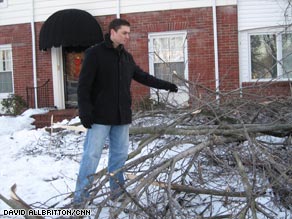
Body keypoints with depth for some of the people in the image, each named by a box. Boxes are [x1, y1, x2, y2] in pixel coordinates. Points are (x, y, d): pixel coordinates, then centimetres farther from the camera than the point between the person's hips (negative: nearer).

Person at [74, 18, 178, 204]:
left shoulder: (127, 57, 14)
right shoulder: (95, 53, -7)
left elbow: (142, 77, 23)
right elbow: (84, 85, -11)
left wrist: (166, 85, 20)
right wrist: (85, 111, -17)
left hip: (122, 116, 6)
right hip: (100, 116, -6)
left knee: (120, 154, 10)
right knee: (92, 155, -5)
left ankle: (117, 190, 22)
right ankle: (81, 196, 4)